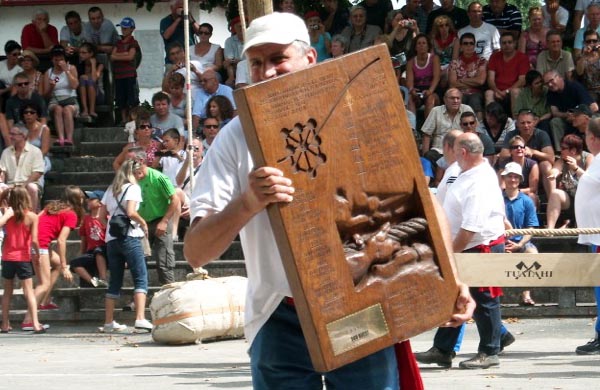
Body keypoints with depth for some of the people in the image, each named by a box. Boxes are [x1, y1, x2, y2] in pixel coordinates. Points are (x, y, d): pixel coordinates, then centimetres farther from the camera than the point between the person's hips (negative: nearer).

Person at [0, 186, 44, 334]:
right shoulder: (32, 216, -9)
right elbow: (34, 240, -13)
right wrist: (37, 254, 4)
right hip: (24, 258, -2)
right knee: (29, 291, 0)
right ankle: (35, 324, -9)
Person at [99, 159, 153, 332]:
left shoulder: (110, 190, 18)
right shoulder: (132, 188, -2)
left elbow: (102, 216, 16)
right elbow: (131, 212, -15)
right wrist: (143, 223, 0)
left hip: (111, 239, 7)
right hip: (129, 238, -7)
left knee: (115, 282, 12)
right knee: (141, 278, -9)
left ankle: (109, 322, 13)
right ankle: (140, 318, -23)